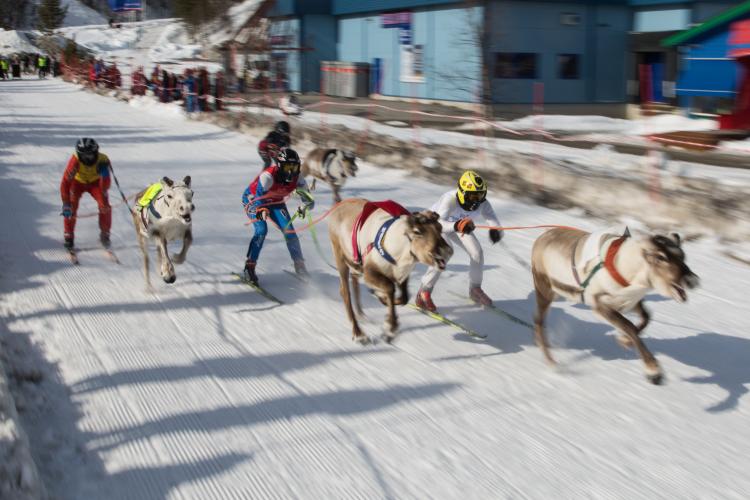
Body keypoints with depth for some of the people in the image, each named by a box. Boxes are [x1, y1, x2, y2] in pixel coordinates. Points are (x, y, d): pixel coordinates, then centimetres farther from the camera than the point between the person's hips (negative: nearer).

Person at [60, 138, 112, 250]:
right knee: (71, 207, -20)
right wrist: (66, 204, -41)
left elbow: (105, 187, -29)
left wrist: (105, 175, -49)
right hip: (78, 182, -1)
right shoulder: (75, 161, -36)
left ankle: (105, 234, 3)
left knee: (105, 205, -18)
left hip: (95, 182, 1)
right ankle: (69, 237, -2)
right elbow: (65, 183, -35)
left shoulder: (103, 160, -33)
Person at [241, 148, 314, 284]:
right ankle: (249, 267, -12)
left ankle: (299, 265, 5)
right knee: (262, 230, -23)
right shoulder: (268, 176, -39)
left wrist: (306, 207, -47)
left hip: (275, 201, 4)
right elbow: (258, 198, -41)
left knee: (289, 230, -9)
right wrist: (262, 210, -63)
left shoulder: (297, 179, -24)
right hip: (253, 198, -4)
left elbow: (309, 200, -23)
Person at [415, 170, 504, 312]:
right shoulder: (450, 200, -42)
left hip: (459, 225, 5)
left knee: (477, 252, -7)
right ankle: (424, 292, -16)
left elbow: (494, 222, -32)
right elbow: (439, 224, -55)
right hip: (437, 222, -5)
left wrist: (496, 231, -57)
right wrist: (457, 226, -74)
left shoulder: (482, 204, -28)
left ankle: (475, 289, 17)